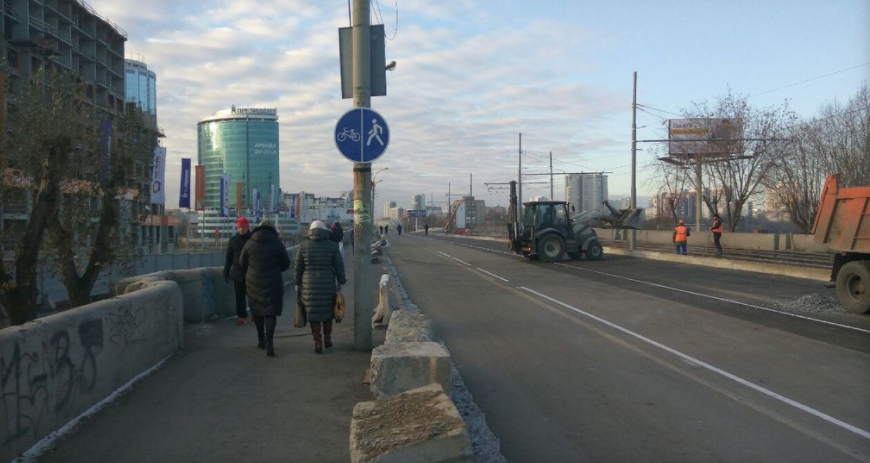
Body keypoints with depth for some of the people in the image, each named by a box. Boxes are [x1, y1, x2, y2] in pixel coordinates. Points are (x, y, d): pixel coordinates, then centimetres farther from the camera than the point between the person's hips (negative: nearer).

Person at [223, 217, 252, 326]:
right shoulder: (233, 240, 6)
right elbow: (229, 257, 9)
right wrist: (226, 272, 5)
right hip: (237, 273, 3)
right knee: (239, 296, 5)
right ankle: (242, 316, 13)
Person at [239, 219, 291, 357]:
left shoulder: (250, 243, -2)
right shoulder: (277, 243, -8)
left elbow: (242, 263, 6)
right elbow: (286, 264, 0)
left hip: (254, 282, 3)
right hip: (273, 282, -2)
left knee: (257, 310, 17)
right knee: (270, 312, -1)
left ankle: (261, 340, 26)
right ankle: (269, 343, -13)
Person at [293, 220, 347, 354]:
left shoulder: (303, 247, 0)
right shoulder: (332, 246, -1)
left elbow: (297, 268, 2)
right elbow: (339, 266, 0)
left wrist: (297, 283, 12)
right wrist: (340, 282, 8)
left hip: (309, 285, 0)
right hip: (328, 285, 1)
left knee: (313, 313, 6)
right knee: (327, 312, 16)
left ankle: (318, 342, 6)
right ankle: (327, 338, 23)